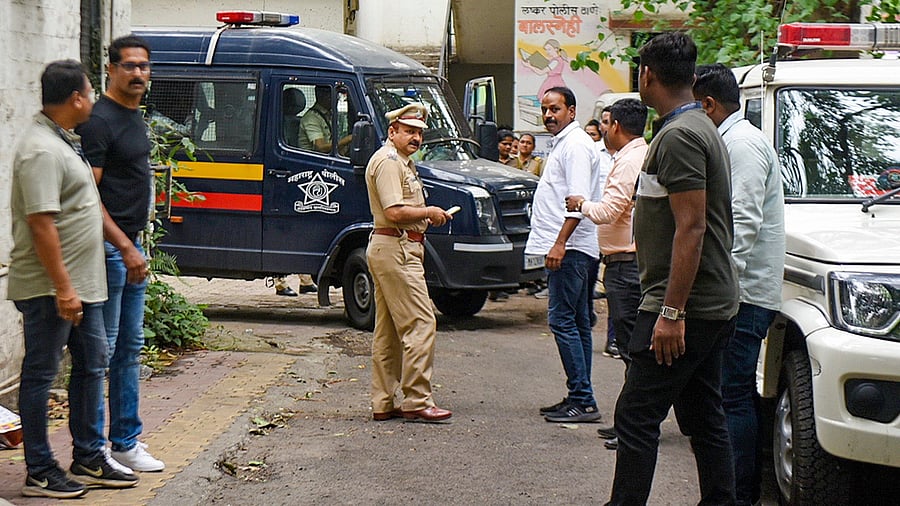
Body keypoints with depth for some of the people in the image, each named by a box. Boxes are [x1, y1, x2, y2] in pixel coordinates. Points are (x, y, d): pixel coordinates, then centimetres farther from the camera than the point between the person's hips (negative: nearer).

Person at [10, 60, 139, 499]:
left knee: (91, 364, 15)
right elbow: (41, 223, -25)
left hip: (81, 283, 10)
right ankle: (39, 474, 5)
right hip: (49, 288, -10)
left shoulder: (63, 141, 14)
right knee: (41, 374, -1)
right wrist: (62, 287, -25)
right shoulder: (41, 150, -20)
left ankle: (89, 461, 25)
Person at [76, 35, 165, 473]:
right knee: (102, 350, -5)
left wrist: (135, 245, 19)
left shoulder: (136, 117, 14)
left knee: (129, 348, 13)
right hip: (109, 247, -9)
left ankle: (126, 440, 21)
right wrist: (126, 248, -22)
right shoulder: (101, 120, -14)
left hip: (131, 244, 9)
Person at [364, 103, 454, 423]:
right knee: (420, 324, -13)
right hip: (396, 249, -12)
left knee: (389, 330, 11)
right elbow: (395, 212, -22)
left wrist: (426, 216, 10)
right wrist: (429, 213, -9)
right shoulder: (388, 161, -13)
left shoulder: (402, 162, 22)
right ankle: (417, 402, -13)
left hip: (388, 251, 12)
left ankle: (383, 403, 15)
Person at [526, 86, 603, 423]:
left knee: (562, 320, -12)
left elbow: (578, 200, -20)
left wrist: (560, 243, -25)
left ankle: (583, 401, -12)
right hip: (566, 248, 11)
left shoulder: (576, 144, -11)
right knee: (576, 323, 11)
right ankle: (580, 399, 14)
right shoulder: (561, 143, 20)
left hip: (570, 248, -11)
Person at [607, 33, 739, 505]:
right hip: (712, 306, 10)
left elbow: (692, 228, -22)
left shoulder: (679, 137, -16)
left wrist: (672, 311, -23)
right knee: (704, 418, 12)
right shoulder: (701, 128, 17)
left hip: (684, 307, -10)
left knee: (636, 417, -8)